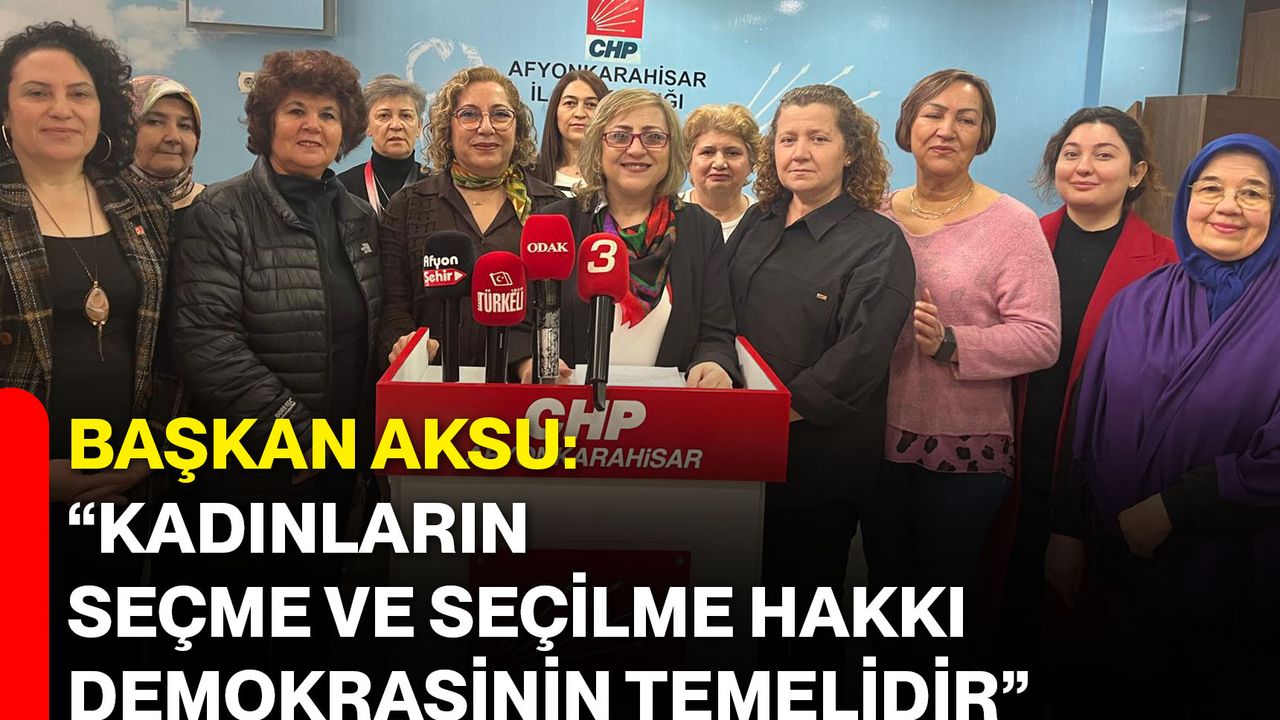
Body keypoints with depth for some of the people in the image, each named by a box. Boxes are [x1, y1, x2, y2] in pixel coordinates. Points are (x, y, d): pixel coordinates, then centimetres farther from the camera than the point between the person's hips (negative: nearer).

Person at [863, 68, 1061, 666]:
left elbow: (1040, 339, -13)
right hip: (881, 437, 4)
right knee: (886, 585, 17)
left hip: (966, 446, -4)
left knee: (945, 591, 10)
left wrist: (950, 343, -24)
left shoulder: (1011, 223, -7)